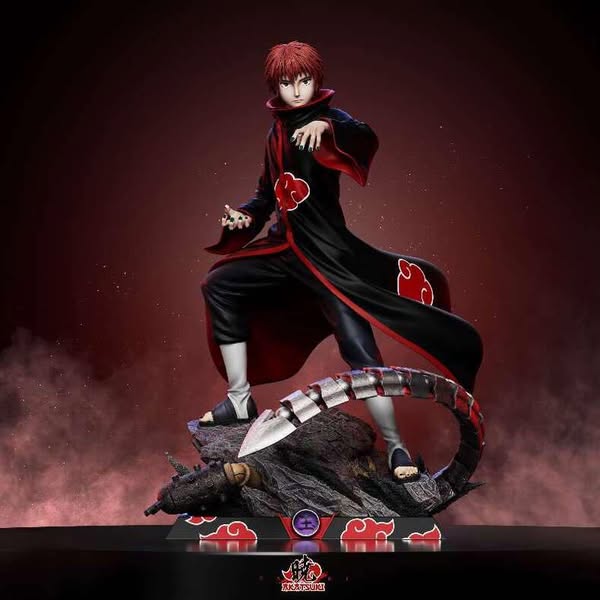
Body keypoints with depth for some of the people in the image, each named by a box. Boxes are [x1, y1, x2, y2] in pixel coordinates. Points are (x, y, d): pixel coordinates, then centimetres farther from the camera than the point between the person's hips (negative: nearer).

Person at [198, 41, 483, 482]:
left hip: (327, 251, -7)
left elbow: (367, 140, -30)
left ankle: (395, 446, -4)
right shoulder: (277, 132, 13)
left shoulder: (329, 119, -6)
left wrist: (325, 125, -48)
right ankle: (240, 398, 14)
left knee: (358, 346, -15)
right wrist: (245, 216, 3)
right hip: (286, 248, 7)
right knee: (219, 285, 10)